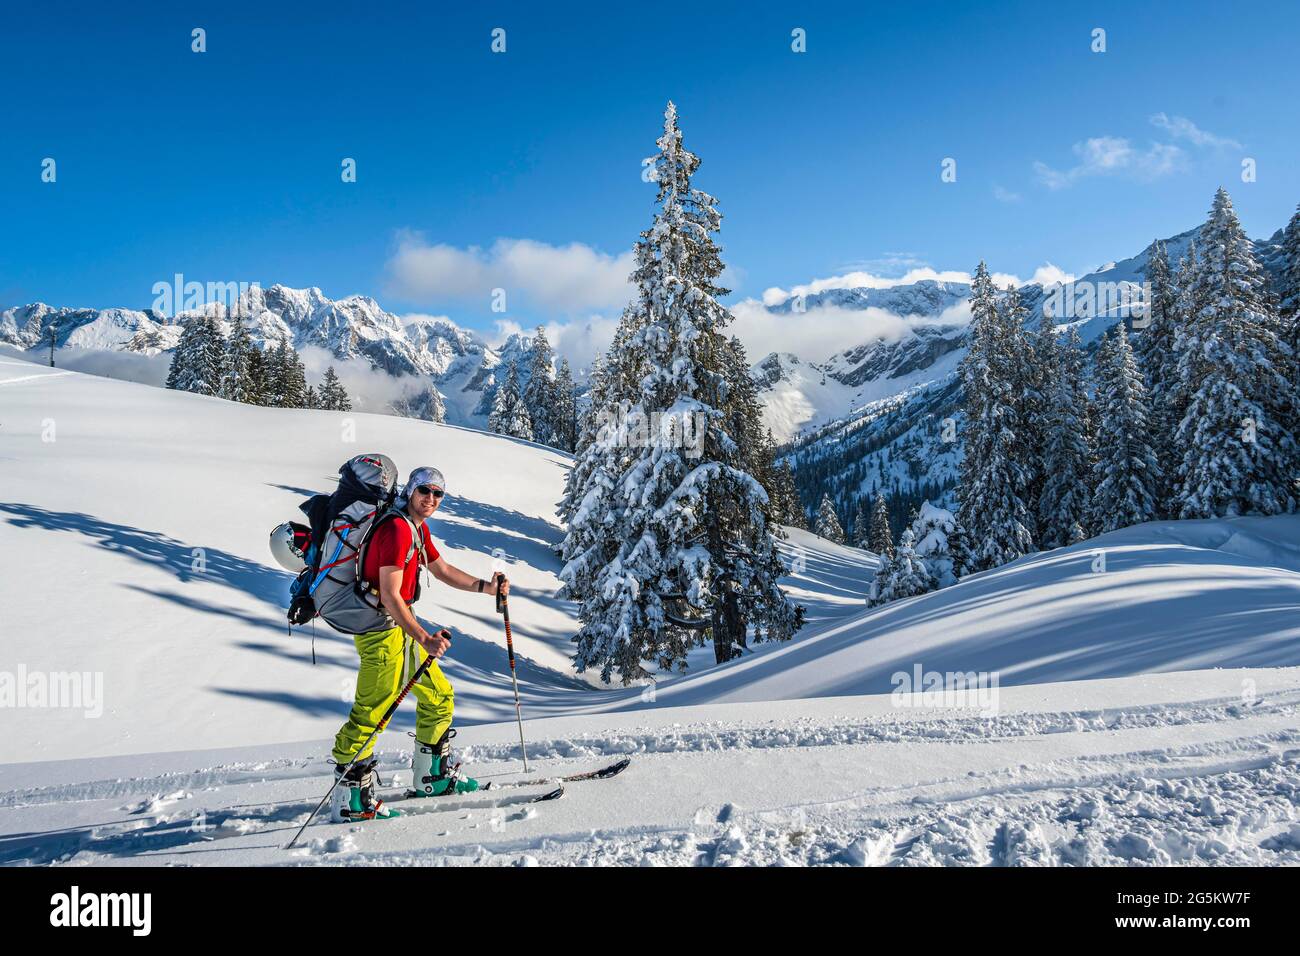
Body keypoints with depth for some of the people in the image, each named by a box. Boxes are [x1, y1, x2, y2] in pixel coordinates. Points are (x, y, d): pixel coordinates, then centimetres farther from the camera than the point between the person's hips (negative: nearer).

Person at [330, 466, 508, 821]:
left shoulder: (418, 528, 11)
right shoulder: (397, 528, -20)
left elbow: (442, 570, 23)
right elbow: (390, 596, -24)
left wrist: (485, 586, 13)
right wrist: (424, 639, -27)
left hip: (402, 626, 10)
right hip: (381, 627, -10)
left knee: (439, 695, 16)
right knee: (371, 712, -7)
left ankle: (432, 776, 28)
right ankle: (350, 798, 1)